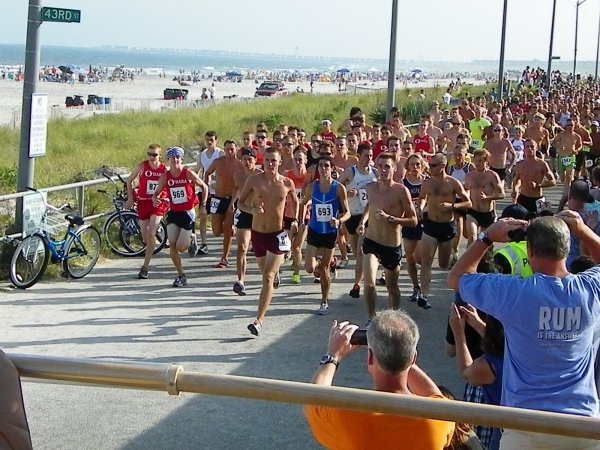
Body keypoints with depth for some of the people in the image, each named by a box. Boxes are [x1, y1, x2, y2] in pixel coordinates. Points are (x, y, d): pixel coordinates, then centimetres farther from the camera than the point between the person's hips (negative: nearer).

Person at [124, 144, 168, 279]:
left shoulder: (165, 169, -2)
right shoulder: (142, 166, -4)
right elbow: (129, 180, 9)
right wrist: (130, 198, 4)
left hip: (158, 204, -1)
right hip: (143, 203, 1)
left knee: (151, 235, -15)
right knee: (145, 238, 7)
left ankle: (145, 267, -10)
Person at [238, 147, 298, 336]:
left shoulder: (287, 183, -3)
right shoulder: (254, 180, -5)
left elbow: (294, 202, 16)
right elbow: (240, 203, 2)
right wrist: (252, 210, -17)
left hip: (277, 234, -2)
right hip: (258, 233, 2)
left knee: (268, 277, -13)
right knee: (265, 274, 19)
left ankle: (260, 319, -16)